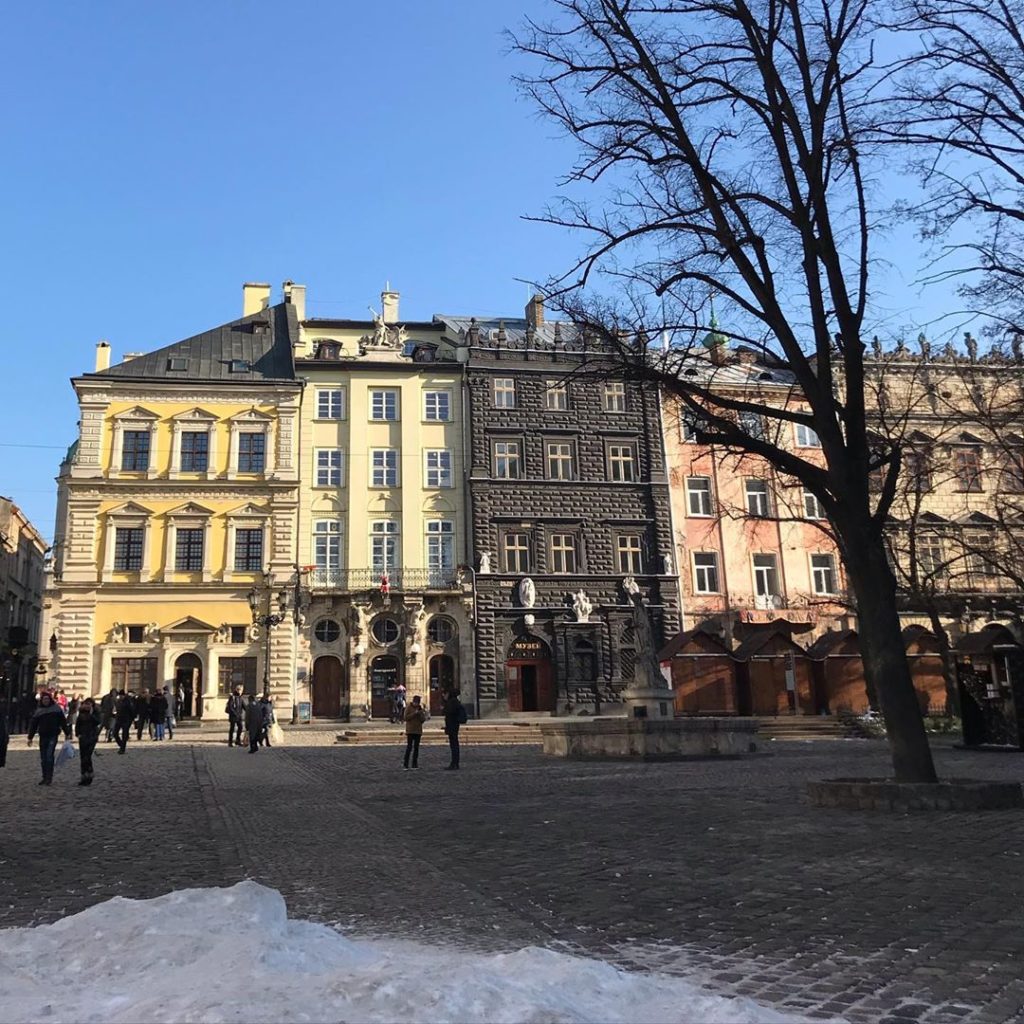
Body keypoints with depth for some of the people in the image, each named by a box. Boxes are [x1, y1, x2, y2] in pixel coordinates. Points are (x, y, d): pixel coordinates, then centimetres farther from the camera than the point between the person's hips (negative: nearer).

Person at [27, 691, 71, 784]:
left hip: (53, 735, -3)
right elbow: (33, 724, 9)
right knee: (43, 758, 7)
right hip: (43, 736, 4)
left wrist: (67, 733, 2)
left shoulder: (56, 708, 0)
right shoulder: (39, 711, 6)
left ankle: (49, 777, -9)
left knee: (49, 755, -13)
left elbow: (63, 721, 2)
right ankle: (45, 777, 18)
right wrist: (30, 737, 6)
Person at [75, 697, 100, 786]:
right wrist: (78, 734, 0)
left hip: (92, 737, -5)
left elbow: (97, 722, -17)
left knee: (87, 756, -13)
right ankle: (84, 776, 16)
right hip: (83, 737, 5)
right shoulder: (81, 713, 8)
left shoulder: (95, 713, -2)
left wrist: (91, 714, -20)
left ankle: (88, 776, -8)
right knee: (82, 757, 6)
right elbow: (77, 724, 12)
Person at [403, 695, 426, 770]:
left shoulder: (420, 709, 11)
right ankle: (406, 765, -8)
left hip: (418, 731, 5)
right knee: (409, 747, -9)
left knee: (416, 747, 6)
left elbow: (423, 720, 9)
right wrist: (414, 713, -17)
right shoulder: (409, 708, -1)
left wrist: (421, 714, -10)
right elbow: (406, 717, -11)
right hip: (410, 731, -5)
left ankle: (415, 764, 11)